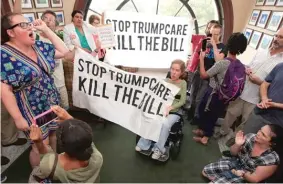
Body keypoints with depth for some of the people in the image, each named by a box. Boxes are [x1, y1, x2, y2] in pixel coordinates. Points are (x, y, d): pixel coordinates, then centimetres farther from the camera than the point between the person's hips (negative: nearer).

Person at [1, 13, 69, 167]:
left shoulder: (38, 46, 0)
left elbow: (63, 51, 5)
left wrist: (46, 30, -2)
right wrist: (18, 118, -19)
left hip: (52, 103, 6)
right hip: (31, 110, -6)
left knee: (55, 135, 21)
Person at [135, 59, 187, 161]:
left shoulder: (183, 83, 1)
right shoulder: (165, 81, 8)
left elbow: (182, 101, -7)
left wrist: (170, 107, -21)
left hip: (174, 112, -3)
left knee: (165, 124, -31)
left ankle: (159, 149, -12)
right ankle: (144, 146, -8)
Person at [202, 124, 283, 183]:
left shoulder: (272, 159, -27)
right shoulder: (251, 137, -16)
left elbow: (254, 179, -19)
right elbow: (233, 153, -4)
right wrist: (237, 145, -22)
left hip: (245, 179, -5)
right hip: (234, 163, 5)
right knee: (206, 171, 3)